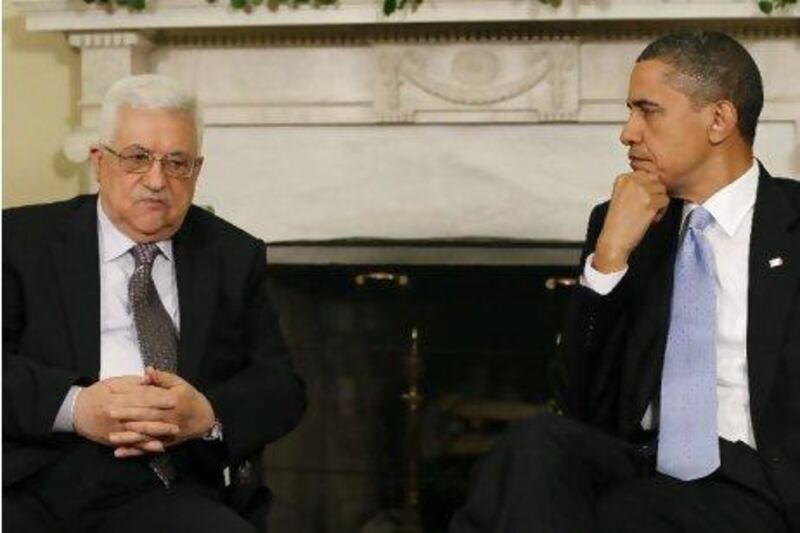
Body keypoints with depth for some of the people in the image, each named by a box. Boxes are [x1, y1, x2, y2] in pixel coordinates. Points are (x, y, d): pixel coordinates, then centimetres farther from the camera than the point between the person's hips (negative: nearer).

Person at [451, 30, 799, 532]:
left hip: (756, 489, -3)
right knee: (540, 442, -30)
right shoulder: (624, 224, 11)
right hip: (640, 466, 4)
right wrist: (609, 256, -4)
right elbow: (580, 404, 6)